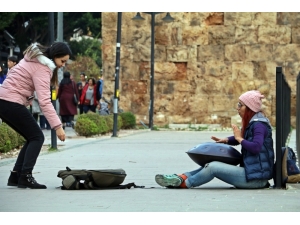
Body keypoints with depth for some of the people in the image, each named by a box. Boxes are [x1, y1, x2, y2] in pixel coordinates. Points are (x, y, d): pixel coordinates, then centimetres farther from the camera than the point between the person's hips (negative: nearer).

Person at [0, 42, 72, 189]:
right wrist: (57, 126, -29)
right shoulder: (42, 69, -16)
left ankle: (15, 176, 6)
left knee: (32, 138, 10)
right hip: (12, 103, -9)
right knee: (37, 137, -6)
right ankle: (25, 177, -15)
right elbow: (44, 101, -25)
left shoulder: (34, 59, 13)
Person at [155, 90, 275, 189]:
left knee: (213, 167, -18)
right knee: (211, 166, 6)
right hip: (249, 171, 10)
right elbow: (240, 139, 30)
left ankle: (184, 183, -6)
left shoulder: (259, 125, -14)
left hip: (257, 177, -10)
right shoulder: (251, 123, 16)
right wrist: (226, 140, 10)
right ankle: (182, 177, -4)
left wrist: (239, 139, -13)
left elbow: (256, 147, -28)